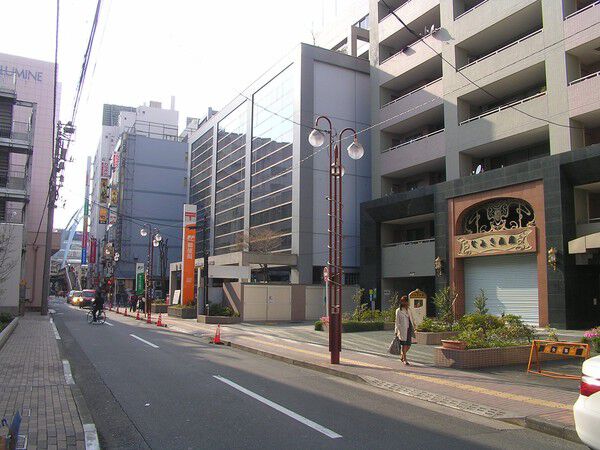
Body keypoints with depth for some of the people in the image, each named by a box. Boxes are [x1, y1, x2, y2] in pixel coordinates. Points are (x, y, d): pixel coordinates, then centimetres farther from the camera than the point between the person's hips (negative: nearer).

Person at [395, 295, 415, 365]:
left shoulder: (408, 310, 15)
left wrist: (413, 329, 16)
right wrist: (396, 332, -7)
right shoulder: (399, 311, -3)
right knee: (404, 345, -2)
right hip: (402, 331, -6)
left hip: (409, 330, 6)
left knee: (408, 346, 6)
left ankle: (402, 356, 30)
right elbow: (397, 322, -4)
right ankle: (405, 360, 9)